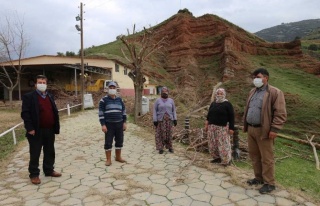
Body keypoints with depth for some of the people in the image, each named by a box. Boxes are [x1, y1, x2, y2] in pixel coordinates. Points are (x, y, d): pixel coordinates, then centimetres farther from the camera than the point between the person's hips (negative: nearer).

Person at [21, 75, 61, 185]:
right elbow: (25, 113, -12)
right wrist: (30, 128, -18)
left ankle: (49, 170, 29)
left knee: (50, 152, 15)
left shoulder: (50, 96, 13)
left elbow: (55, 112, 15)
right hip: (36, 131, -6)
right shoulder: (29, 96, -6)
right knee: (35, 154, 5)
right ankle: (34, 174, 17)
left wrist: (56, 127, 8)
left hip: (49, 130, 6)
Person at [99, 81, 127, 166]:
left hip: (119, 124, 4)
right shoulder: (104, 100, -3)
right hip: (109, 124, -4)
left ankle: (118, 157, 26)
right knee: (108, 142, 0)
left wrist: (124, 122, 6)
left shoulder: (119, 100, 10)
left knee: (119, 141, 10)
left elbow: (123, 111, 14)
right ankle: (108, 159, 12)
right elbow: (101, 113, -6)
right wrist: (103, 125, -13)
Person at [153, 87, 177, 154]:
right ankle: (160, 148, 9)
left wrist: (175, 119, -1)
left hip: (169, 120, 2)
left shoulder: (171, 100, 4)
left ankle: (169, 147, 18)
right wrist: (155, 120, -11)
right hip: (160, 120, -2)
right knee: (160, 134, 0)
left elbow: (174, 110, 6)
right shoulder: (157, 100, -2)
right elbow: (154, 110, -4)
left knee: (169, 133, 5)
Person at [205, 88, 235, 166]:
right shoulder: (213, 103, 12)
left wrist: (231, 128, -11)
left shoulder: (227, 104, -4)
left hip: (222, 128, -5)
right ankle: (217, 157, 26)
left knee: (223, 144, -4)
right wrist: (206, 123, 10)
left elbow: (231, 117, -6)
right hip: (212, 127, 6)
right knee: (213, 144, 9)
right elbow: (208, 115, 18)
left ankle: (226, 160, 10)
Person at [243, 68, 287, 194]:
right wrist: (245, 125, 18)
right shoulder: (252, 92, 15)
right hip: (251, 129, 7)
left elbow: (280, 113, -13)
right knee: (254, 155, 15)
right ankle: (259, 178, 30)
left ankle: (269, 183, 15)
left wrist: (274, 129, -18)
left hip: (263, 130, -7)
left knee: (266, 158, 2)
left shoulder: (275, 93, -9)